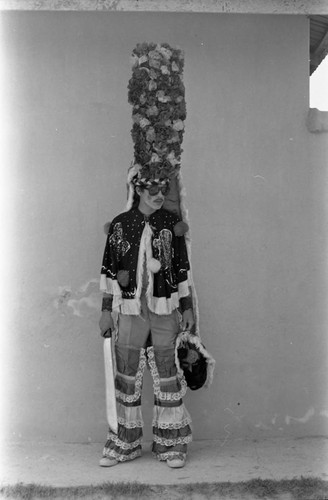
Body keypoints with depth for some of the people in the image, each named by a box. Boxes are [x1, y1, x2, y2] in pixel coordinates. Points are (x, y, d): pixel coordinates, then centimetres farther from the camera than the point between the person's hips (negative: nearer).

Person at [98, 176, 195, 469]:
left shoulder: (171, 223, 4)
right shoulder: (120, 224, 3)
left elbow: (183, 268, 7)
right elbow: (109, 269, 5)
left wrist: (188, 308, 4)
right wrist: (106, 310, 3)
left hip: (165, 310, 0)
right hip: (131, 310, 0)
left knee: (167, 374, 4)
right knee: (127, 376, 6)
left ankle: (171, 444, 18)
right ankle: (125, 443, 21)